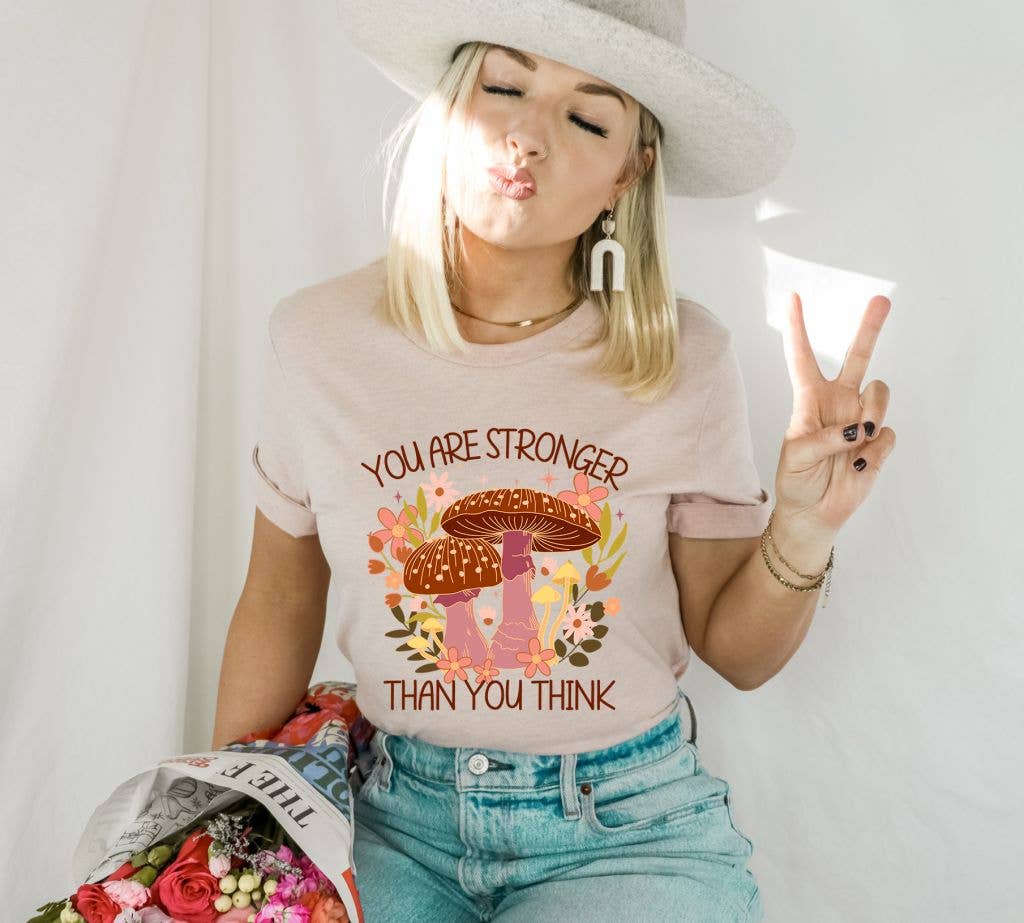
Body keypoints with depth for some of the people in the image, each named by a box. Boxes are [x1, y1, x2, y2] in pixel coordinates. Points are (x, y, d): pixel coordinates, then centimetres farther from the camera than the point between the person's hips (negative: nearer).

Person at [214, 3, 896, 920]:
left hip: (631, 829, -1)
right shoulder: (315, 336, -7)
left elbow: (737, 652, -2)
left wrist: (802, 531, -21)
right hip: (399, 818, 2)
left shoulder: (682, 356, -10)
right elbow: (280, 604, 4)